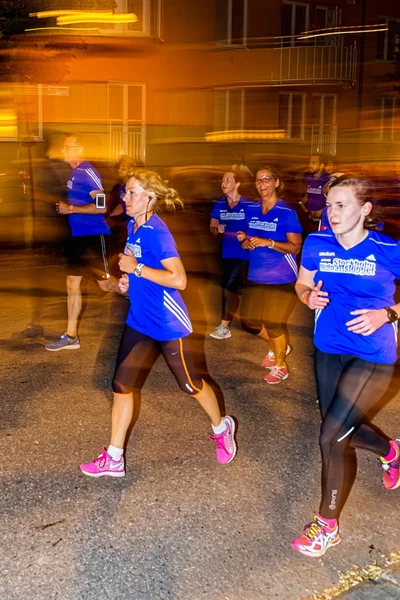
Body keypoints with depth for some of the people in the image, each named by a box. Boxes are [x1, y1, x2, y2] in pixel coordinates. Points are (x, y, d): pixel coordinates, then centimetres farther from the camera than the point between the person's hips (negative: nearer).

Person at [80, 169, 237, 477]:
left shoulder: (156, 231, -22)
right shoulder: (133, 226, 5)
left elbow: (178, 279, -29)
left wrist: (136, 268, -24)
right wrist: (129, 279, 4)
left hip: (168, 323, -8)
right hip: (139, 321, 8)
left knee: (189, 383, 11)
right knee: (121, 385, 6)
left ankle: (222, 428, 38)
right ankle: (113, 458, 16)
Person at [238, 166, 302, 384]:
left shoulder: (287, 213, -14)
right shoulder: (251, 209, 4)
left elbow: (296, 247, -16)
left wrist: (268, 243, -27)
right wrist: (245, 241, -7)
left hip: (281, 278, -6)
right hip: (256, 276, 6)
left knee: (273, 323, 1)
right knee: (249, 320, 10)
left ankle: (280, 365, 25)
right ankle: (278, 347, 37)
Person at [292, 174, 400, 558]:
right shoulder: (317, 244, -4)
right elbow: (302, 284, 11)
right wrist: (310, 297, -11)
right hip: (329, 350, 5)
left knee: (331, 437, -10)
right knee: (344, 430, 18)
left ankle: (327, 527, 12)